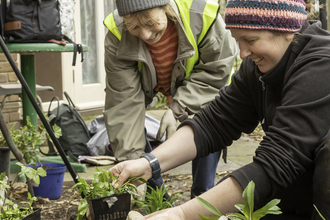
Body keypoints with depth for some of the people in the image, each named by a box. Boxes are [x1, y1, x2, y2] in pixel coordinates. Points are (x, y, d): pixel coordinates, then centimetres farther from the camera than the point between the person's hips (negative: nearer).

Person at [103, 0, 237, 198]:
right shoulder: (117, 35, -36)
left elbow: (216, 70, -26)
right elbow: (124, 100, -34)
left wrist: (177, 110, -35)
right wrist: (131, 158, -39)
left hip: (195, 80, -1)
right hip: (148, 80, 1)